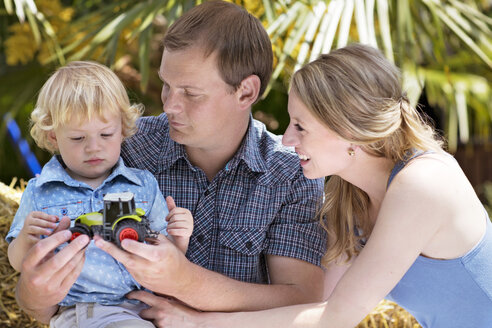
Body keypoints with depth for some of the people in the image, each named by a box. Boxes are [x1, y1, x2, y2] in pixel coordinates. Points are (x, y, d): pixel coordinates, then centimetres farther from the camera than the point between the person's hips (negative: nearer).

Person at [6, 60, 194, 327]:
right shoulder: (39, 193, 11)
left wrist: (178, 243, -8)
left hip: (148, 304, 3)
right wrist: (26, 239, -8)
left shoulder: (144, 185, 14)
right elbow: (19, 263, 14)